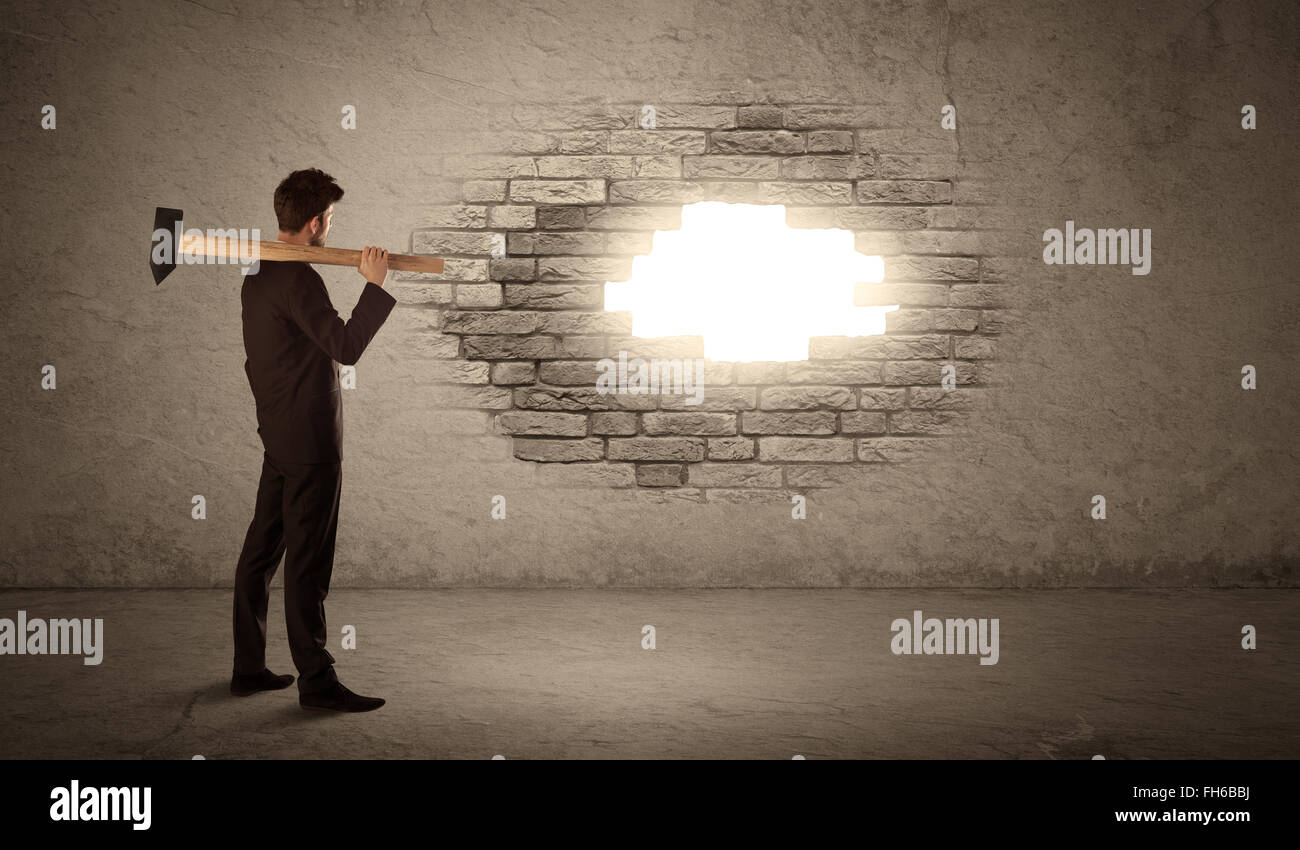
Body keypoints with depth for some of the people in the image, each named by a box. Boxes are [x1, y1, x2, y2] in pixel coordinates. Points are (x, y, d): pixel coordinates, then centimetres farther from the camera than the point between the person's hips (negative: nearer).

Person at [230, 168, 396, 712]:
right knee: (307, 564, -4)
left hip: (276, 437, 10)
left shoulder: (258, 274, 14)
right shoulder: (298, 280, -17)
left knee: (261, 553, 13)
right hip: (310, 442, -10)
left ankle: (248, 668, 22)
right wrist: (375, 285, -19)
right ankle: (316, 681, 3)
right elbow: (345, 347, -25)